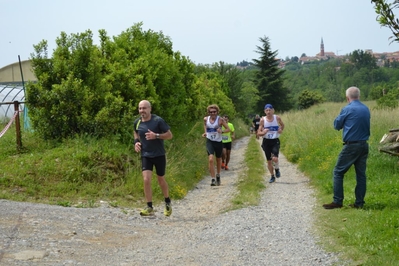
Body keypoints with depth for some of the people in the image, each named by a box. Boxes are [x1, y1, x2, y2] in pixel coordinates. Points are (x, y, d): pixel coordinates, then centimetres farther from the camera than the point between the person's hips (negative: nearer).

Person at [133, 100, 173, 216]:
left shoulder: (158, 120, -13)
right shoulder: (137, 122, 0)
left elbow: (169, 135, -10)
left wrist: (156, 136, -25)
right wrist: (136, 142, 2)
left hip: (159, 155, -2)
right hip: (145, 155, 2)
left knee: (161, 180, 10)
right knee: (146, 180, -13)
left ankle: (168, 203, 35)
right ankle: (149, 208, -5)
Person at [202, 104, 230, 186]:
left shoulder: (220, 119, -9)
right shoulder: (206, 119, -1)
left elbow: (228, 129, -7)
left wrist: (222, 131, -26)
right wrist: (205, 133, 5)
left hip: (218, 142, 0)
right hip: (209, 142, 0)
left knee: (218, 159, 16)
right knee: (210, 159, -19)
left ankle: (218, 176, 42)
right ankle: (213, 179, -18)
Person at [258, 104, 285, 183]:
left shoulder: (277, 118, -5)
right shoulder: (263, 120, -6)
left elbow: (282, 125, 16)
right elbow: (258, 133, -5)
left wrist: (281, 130, -5)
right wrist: (263, 132, -26)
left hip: (275, 141, -1)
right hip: (266, 141, 1)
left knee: (274, 158, -21)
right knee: (269, 161, 7)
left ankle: (277, 169, 11)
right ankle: (272, 176, 26)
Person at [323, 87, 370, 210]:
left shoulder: (347, 109, -10)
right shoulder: (366, 109, 8)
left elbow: (337, 125, 0)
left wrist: (340, 117, 17)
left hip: (351, 146, -6)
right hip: (364, 145, 6)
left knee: (338, 172, 2)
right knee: (361, 174, 9)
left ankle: (337, 201, -1)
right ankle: (359, 203, 11)